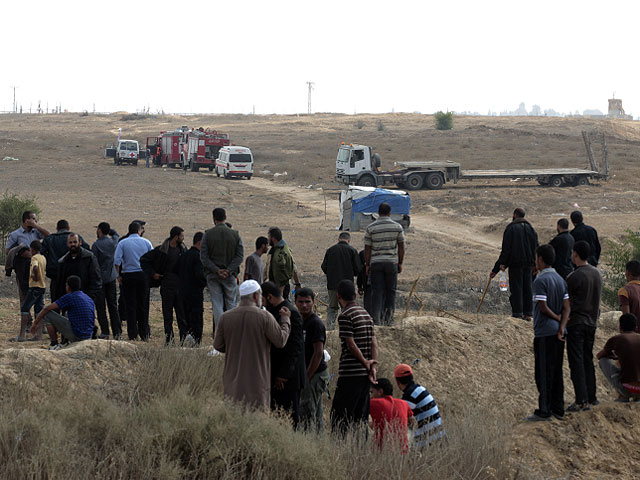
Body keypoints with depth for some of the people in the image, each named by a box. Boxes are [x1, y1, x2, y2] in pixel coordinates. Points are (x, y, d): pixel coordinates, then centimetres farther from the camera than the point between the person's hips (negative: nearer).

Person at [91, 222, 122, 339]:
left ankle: (105, 332, -4)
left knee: (101, 307, 0)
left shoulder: (96, 245, -13)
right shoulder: (113, 242, 1)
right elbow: (116, 234, 27)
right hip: (111, 277, 5)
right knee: (113, 306, 8)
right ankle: (117, 332, 5)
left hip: (99, 278, -5)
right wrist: (107, 228, 22)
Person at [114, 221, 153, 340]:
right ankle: (144, 334, 9)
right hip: (143, 276, 1)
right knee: (143, 305, 8)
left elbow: (117, 260, -10)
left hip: (128, 275, -1)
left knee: (131, 305, 2)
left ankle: (133, 335, -1)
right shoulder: (146, 242, 3)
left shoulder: (122, 243, -2)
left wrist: (119, 275, -1)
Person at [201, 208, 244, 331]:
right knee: (231, 304, 9)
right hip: (230, 275, 0)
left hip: (212, 275, 0)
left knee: (217, 305, 4)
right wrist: (229, 270, -9)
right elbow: (240, 255, -5)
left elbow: (203, 257, -8)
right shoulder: (235, 234, 0)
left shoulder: (208, 234, -2)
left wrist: (216, 270, -10)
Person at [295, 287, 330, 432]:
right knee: (316, 415, 12)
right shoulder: (300, 321, 15)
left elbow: (318, 353, -18)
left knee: (307, 414, -12)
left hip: (316, 373, -9)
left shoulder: (316, 323, -13)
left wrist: (307, 377, -18)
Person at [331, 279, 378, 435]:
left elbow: (351, 345, -14)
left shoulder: (345, 316, -11)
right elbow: (374, 342, 7)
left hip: (350, 373, -8)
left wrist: (366, 363, -5)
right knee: (361, 415, 11)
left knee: (339, 416, -5)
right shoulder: (366, 314, 13)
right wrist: (374, 366, -1)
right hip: (365, 375, 8)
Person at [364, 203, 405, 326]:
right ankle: (388, 318, 5)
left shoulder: (370, 228, -1)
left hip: (376, 263, 0)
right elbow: (401, 247, 4)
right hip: (392, 262, 0)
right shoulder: (397, 227, 1)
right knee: (391, 291, 9)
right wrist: (400, 263, 12)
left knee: (377, 291, 2)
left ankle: (377, 319, -5)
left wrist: (367, 265, 8)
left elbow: (367, 249, 0)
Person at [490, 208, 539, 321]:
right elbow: (536, 247, 10)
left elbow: (506, 248, -10)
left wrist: (503, 263, -7)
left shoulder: (510, 228, -6)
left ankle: (517, 313, -4)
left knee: (516, 288, -2)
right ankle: (528, 313, 9)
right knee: (527, 287, 9)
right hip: (528, 263, 5)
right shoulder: (530, 228, 10)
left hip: (515, 263, -5)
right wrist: (534, 263, 14)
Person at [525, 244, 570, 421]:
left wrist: (557, 318, -2)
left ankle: (544, 411, -2)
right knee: (556, 371, 12)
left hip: (544, 333, -8)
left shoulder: (540, 281, -15)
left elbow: (543, 307, -17)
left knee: (544, 373, -3)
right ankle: (558, 409, 15)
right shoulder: (560, 280, 10)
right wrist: (561, 326, -4)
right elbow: (567, 307, 6)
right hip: (557, 333, 8)